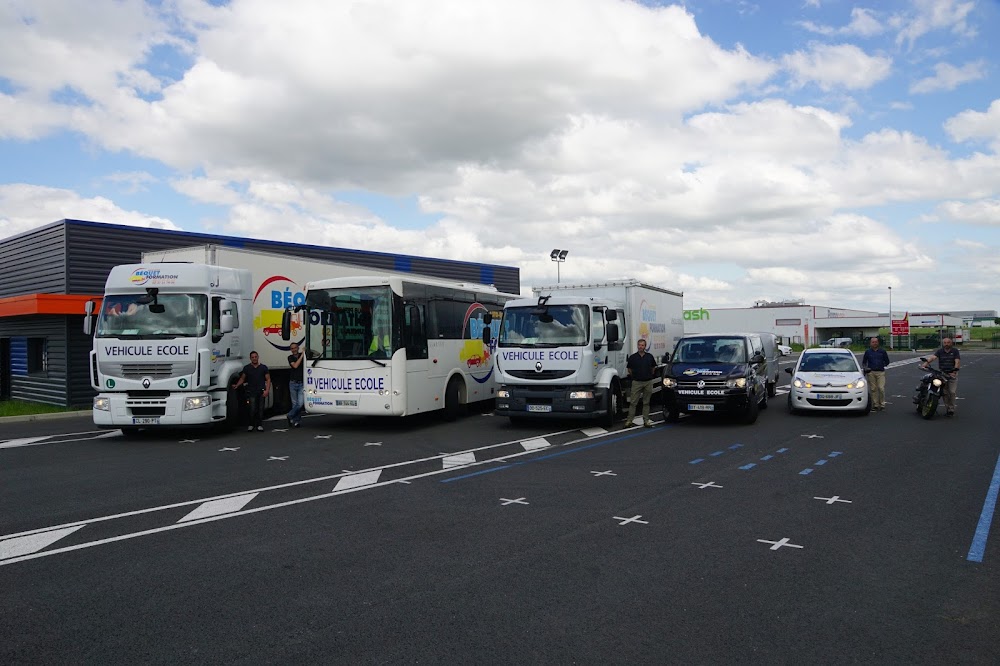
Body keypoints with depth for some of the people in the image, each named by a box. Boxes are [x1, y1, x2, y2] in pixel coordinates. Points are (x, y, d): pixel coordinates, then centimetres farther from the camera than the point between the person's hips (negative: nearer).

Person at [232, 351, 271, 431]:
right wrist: (237, 385, -6)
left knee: (260, 409, 1)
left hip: (261, 392, 1)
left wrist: (267, 390, -4)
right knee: (252, 409, -9)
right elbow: (242, 378, 13)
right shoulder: (247, 368, 7)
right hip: (251, 392, -1)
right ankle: (251, 425, 5)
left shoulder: (263, 367, 7)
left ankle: (259, 425, 11)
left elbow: (268, 379, 7)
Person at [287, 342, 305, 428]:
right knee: (295, 403, 5)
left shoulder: (303, 355, 3)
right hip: (293, 383, 1)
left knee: (300, 403, -10)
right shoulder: (290, 357, 5)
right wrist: (302, 355, -13)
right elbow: (295, 365, -13)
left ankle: (290, 416, 10)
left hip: (301, 383, -1)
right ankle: (296, 421, 14)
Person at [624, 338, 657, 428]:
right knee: (633, 402, -3)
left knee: (646, 402, 8)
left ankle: (646, 421, 13)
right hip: (637, 382, -2)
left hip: (648, 382, 2)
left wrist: (650, 376, 12)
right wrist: (634, 376, 8)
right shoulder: (632, 357, -1)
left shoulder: (650, 357, 4)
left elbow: (653, 368, 17)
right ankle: (629, 420, 0)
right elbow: (629, 369, 10)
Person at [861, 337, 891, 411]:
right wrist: (865, 368, 1)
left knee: (881, 388, -8)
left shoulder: (882, 351, 9)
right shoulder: (868, 351, 10)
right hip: (871, 372, 1)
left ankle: (882, 405, 0)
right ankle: (875, 405, 7)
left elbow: (887, 361, 16)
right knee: (873, 389, 1)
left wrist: (882, 365, 3)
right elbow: (864, 362, 16)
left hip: (880, 372, -1)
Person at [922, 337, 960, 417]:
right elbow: (933, 357, -13)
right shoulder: (940, 351, 4)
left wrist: (955, 371, -25)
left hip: (952, 374, -1)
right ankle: (947, 408, 12)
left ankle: (951, 409, 2)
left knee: (952, 392, -8)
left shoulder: (955, 351, 1)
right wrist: (926, 363, -31)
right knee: (945, 393, 2)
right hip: (942, 373, 1)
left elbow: (957, 361, -10)